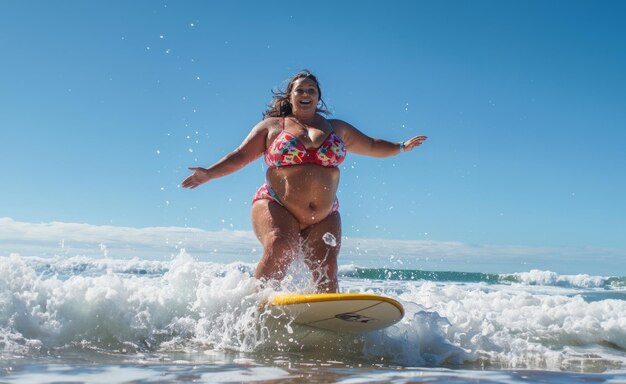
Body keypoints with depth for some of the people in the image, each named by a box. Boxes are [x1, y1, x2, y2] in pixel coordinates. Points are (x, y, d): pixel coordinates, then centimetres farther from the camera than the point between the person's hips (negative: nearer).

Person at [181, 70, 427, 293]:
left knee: (326, 273, -13)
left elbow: (372, 146, 30)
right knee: (280, 247, -31)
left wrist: (402, 147, 26)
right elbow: (240, 156, 5)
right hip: (276, 208, -3)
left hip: (324, 218, 4)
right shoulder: (271, 126, 10)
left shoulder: (337, 128, 19)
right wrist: (209, 173, -7)